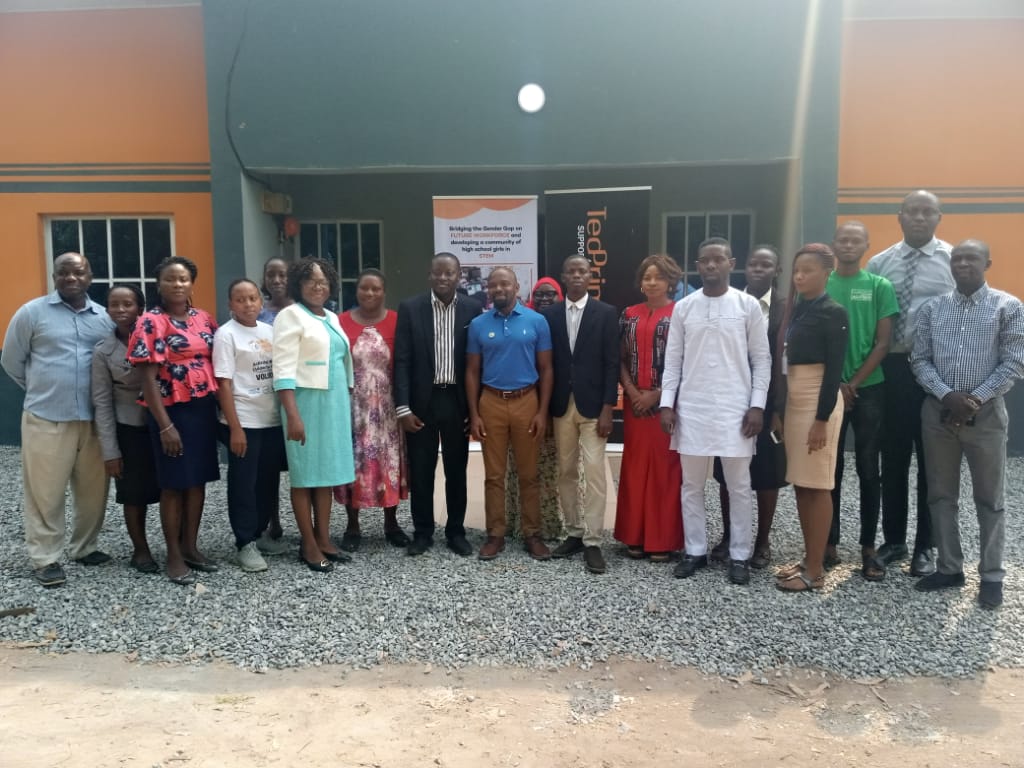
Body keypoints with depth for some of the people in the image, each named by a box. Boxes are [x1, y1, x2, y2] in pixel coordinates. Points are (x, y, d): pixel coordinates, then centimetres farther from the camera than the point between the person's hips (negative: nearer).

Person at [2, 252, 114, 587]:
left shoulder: (105, 318, 8)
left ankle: (85, 547, 27)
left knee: (93, 489, 10)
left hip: (94, 420, 3)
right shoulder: (32, 312, 0)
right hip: (46, 419, -3)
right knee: (45, 492, 2)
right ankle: (45, 558, 14)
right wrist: (43, 390, 8)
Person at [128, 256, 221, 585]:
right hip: (172, 410, -5)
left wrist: (220, 407, 8)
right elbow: (149, 377, -12)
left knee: (198, 480, 11)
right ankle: (174, 556, 15)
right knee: (174, 484, 3)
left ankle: (190, 547, 25)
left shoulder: (204, 319, 8)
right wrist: (165, 425, -17)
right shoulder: (151, 322, -8)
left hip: (204, 408, 6)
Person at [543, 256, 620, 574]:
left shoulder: (606, 313, 0)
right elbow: (547, 363, 6)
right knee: (566, 473, 9)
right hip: (561, 405, 3)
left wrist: (607, 408, -10)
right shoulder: (548, 314, 6)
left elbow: (611, 364, -4)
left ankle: (593, 542, 1)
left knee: (594, 473, -6)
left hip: (593, 405, -3)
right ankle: (574, 533, 21)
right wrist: (545, 408, 1)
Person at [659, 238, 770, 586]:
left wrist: (757, 405, -6)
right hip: (691, 408, 2)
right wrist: (667, 403, -1)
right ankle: (695, 550, 21)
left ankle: (740, 555, 17)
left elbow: (762, 359, 1)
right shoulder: (683, 308, 5)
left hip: (735, 408, -2)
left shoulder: (748, 305, 0)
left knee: (738, 486, 5)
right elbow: (672, 360, 6)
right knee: (691, 485, 8)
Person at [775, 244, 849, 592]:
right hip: (793, 399, 8)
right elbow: (787, 360, 11)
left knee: (817, 485, -3)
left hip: (818, 400, -8)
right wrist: (781, 409, 11)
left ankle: (816, 569, 5)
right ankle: (808, 559, 21)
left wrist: (823, 418, -17)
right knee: (800, 483, 11)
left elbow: (834, 369, -14)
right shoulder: (796, 308, 11)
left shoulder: (832, 312, -10)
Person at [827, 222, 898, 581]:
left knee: (868, 469, 3)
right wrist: (834, 384, -5)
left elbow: (883, 343, -2)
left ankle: (868, 548, 12)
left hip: (869, 389, -1)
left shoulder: (880, 286, 2)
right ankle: (830, 543, 15)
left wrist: (853, 384, -8)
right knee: (829, 467, 6)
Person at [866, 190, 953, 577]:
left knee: (932, 460, 8)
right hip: (890, 368, 2)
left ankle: (926, 546, 23)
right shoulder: (879, 263, 6)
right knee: (893, 458, 11)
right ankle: (893, 540, 27)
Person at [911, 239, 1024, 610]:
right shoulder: (932, 309, 6)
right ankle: (949, 567, 22)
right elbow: (920, 360, 2)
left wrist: (975, 399, -14)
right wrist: (947, 396, -12)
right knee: (941, 495, 9)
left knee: (989, 499, 6)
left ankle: (992, 576, 16)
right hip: (938, 411, 3)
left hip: (986, 413, -3)